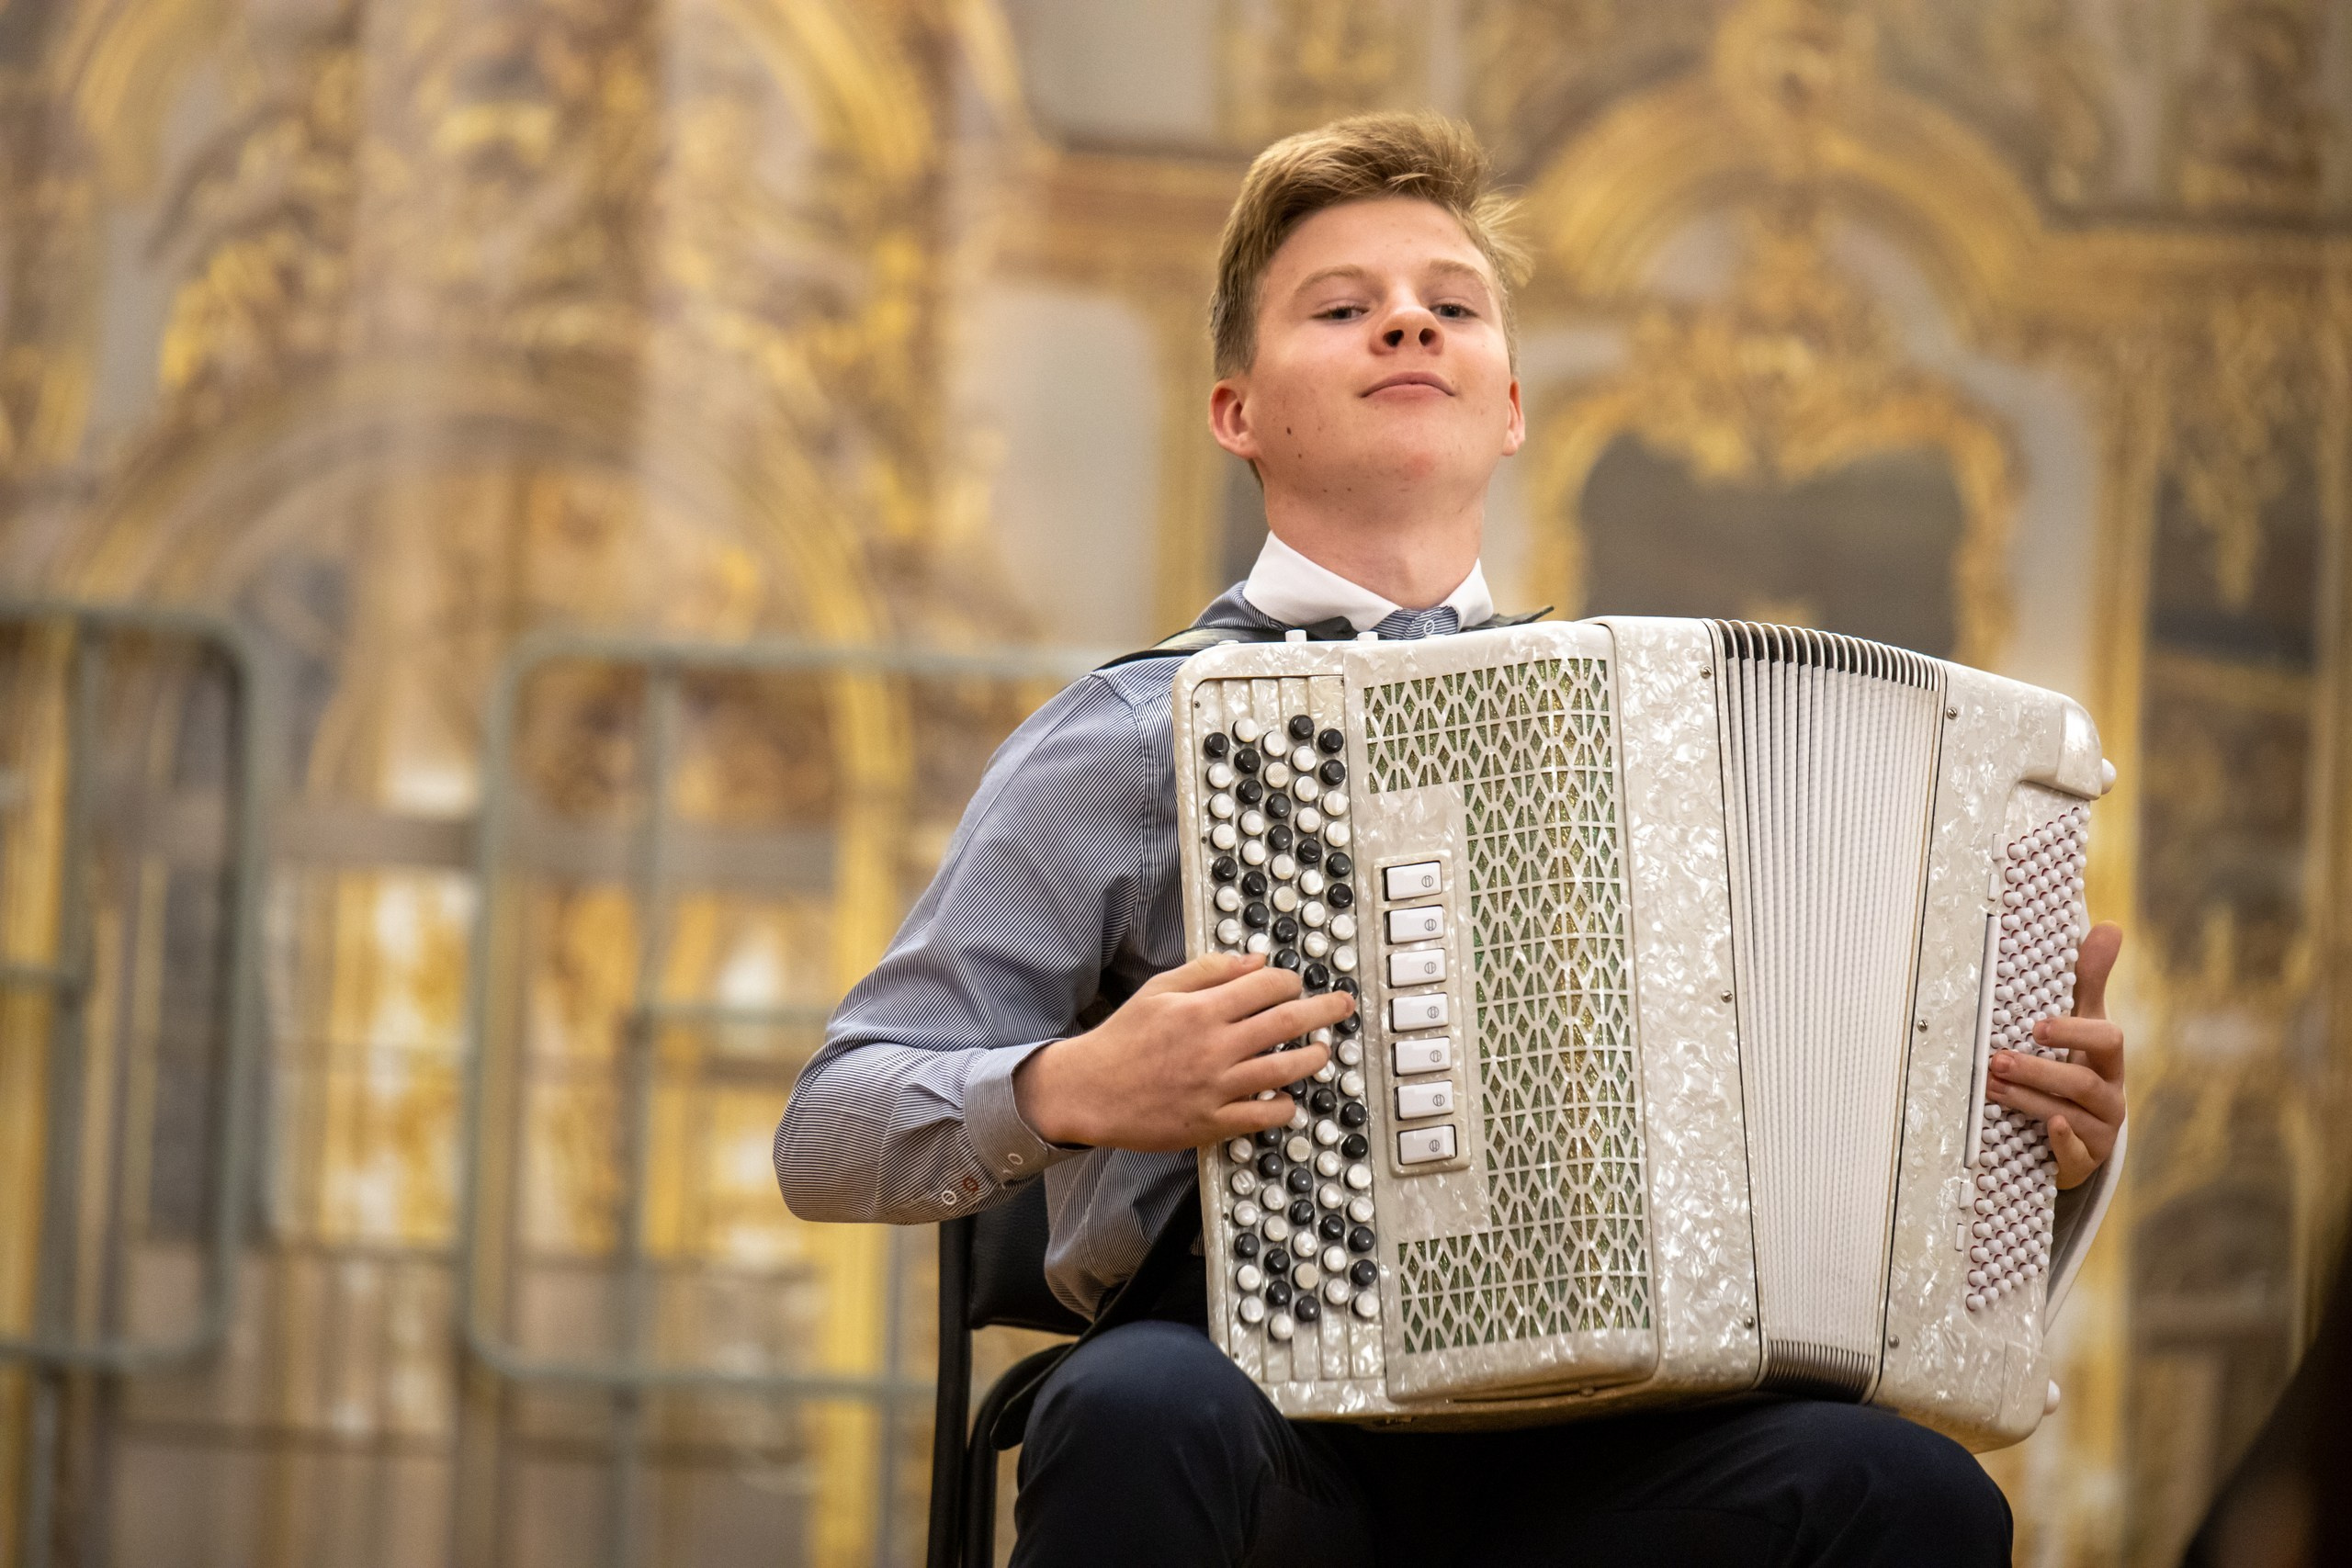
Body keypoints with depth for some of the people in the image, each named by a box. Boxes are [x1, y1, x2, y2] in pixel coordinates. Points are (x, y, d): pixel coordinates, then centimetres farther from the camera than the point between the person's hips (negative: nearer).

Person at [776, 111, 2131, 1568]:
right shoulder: (1134, 729, 10)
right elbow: (830, 1139, 7)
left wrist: (2044, 1131, 5)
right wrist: (1071, 1090, -13)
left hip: (1560, 1444, 2)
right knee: (1145, 1415, -38)